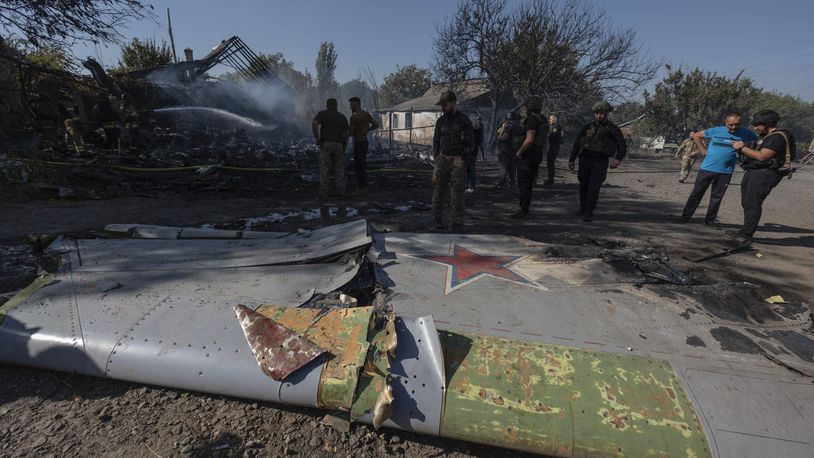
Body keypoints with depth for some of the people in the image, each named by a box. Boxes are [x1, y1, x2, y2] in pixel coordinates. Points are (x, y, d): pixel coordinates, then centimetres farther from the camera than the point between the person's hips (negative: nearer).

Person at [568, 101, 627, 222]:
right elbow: (577, 143, 14)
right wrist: (572, 159, 9)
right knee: (583, 186, 9)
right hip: (585, 160, 3)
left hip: (600, 162, -3)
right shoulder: (587, 127, 10)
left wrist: (618, 159, -18)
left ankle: (589, 213, -5)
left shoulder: (612, 128, 2)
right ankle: (583, 208, 25)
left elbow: (622, 145, 0)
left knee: (594, 187, -11)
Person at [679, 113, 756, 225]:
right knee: (696, 193, 3)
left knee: (717, 197, 7)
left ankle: (710, 220, 17)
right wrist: (703, 150, 3)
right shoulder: (715, 131, -2)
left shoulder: (746, 134, -1)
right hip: (707, 168, -1)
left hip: (726, 171, 1)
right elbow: (696, 136, 10)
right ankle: (685, 216, 10)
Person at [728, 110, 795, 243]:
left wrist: (742, 147, -12)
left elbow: (762, 156, -19)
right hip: (753, 172, 10)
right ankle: (745, 231, 19)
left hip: (764, 175, -10)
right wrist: (742, 146, 4)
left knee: (753, 204, -12)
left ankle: (746, 234, -11)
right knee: (747, 203, 12)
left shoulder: (778, 137, -12)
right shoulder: (766, 136, 19)